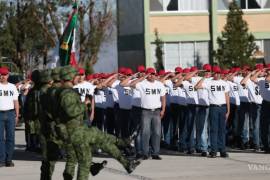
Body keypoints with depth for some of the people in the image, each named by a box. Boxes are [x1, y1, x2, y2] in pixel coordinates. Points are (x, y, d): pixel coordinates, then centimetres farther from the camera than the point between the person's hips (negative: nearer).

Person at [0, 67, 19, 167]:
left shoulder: (12, 87, 14)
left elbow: (16, 102, 15)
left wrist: (17, 115, 8)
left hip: (10, 114, 2)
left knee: (10, 137, 0)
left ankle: (9, 159, 5)